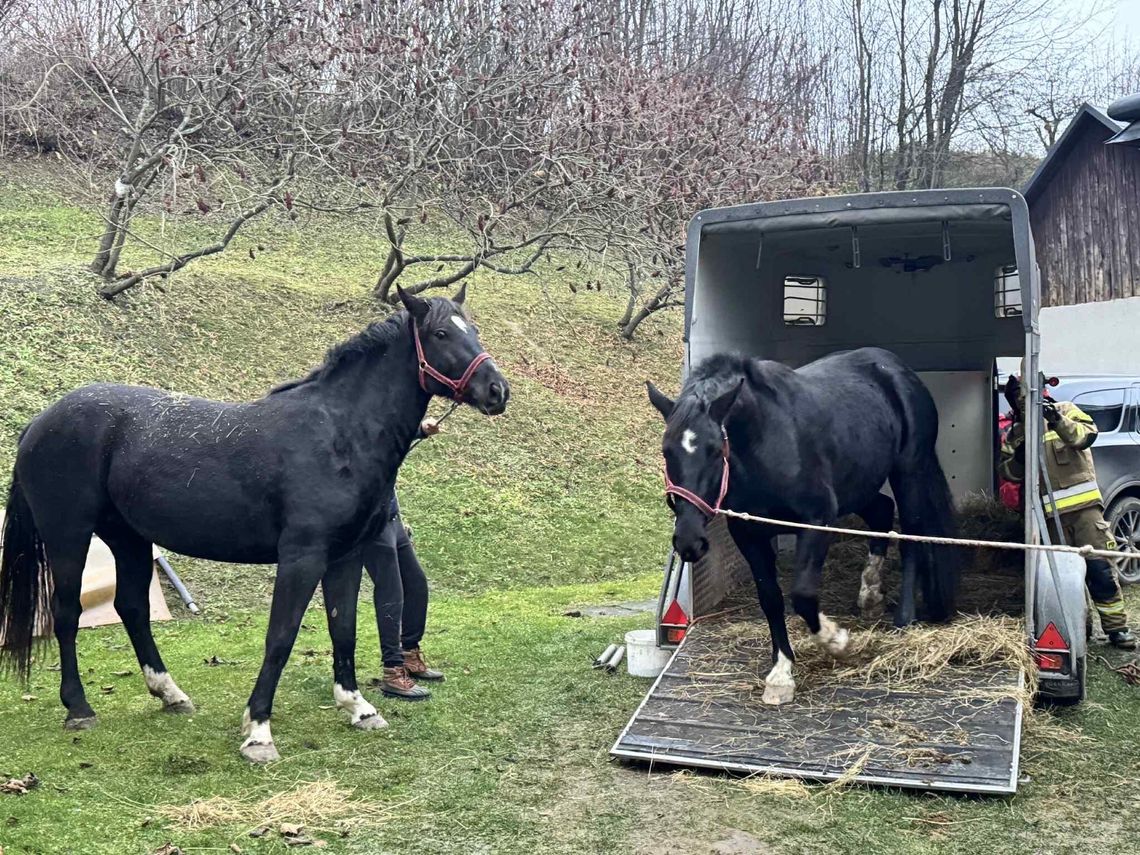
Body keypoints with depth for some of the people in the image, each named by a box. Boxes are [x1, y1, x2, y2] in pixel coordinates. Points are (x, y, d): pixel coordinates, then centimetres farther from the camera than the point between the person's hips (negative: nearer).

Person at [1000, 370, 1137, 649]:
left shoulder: (1064, 411, 4)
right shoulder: (1015, 433, 13)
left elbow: (1086, 435, -12)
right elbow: (1009, 473, 11)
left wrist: (1059, 421, -27)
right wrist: (1018, 458, -10)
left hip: (1083, 504, -4)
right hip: (1050, 513, 4)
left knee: (1098, 567, -8)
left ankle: (1117, 627, -1)